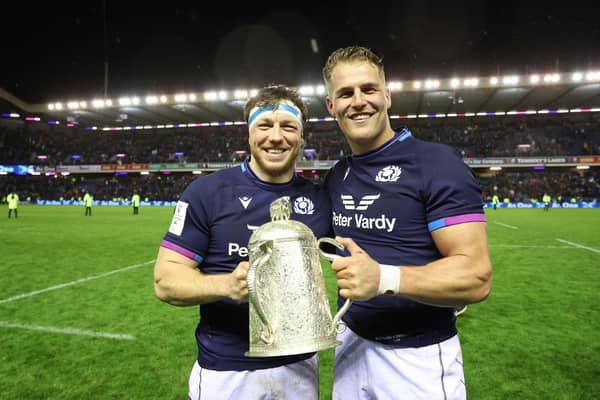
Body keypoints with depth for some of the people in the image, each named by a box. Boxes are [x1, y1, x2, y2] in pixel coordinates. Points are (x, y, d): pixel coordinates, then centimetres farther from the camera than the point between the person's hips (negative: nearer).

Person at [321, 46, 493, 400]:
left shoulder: (437, 163, -16)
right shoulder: (336, 177, 4)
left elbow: (476, 276, -20)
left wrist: (384, 278, -33)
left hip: (418, 357, -5)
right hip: (352, 345, 6)